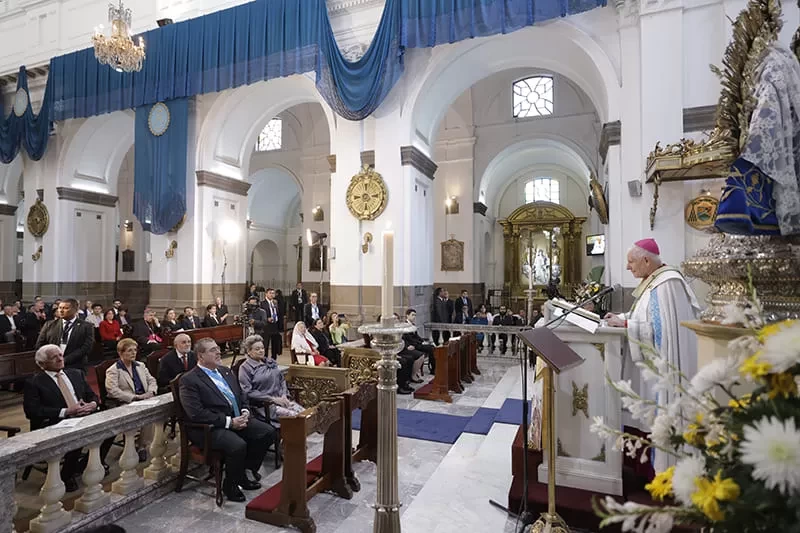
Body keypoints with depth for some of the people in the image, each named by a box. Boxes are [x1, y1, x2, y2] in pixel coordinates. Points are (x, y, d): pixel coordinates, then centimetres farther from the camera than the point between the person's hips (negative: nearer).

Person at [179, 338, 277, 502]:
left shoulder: (225, 371, 14)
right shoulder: (189, 380, -9)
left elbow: (242, 396, 20)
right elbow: (196, 414, -18)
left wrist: (245, 412, -2)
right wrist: (229, 421, -20)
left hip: (238, 419, 8)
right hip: (211, 428, -7)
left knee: (269, 432, -9)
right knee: (238, 445, -32)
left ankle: (242, 474, 10)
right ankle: (230, 485, -2)